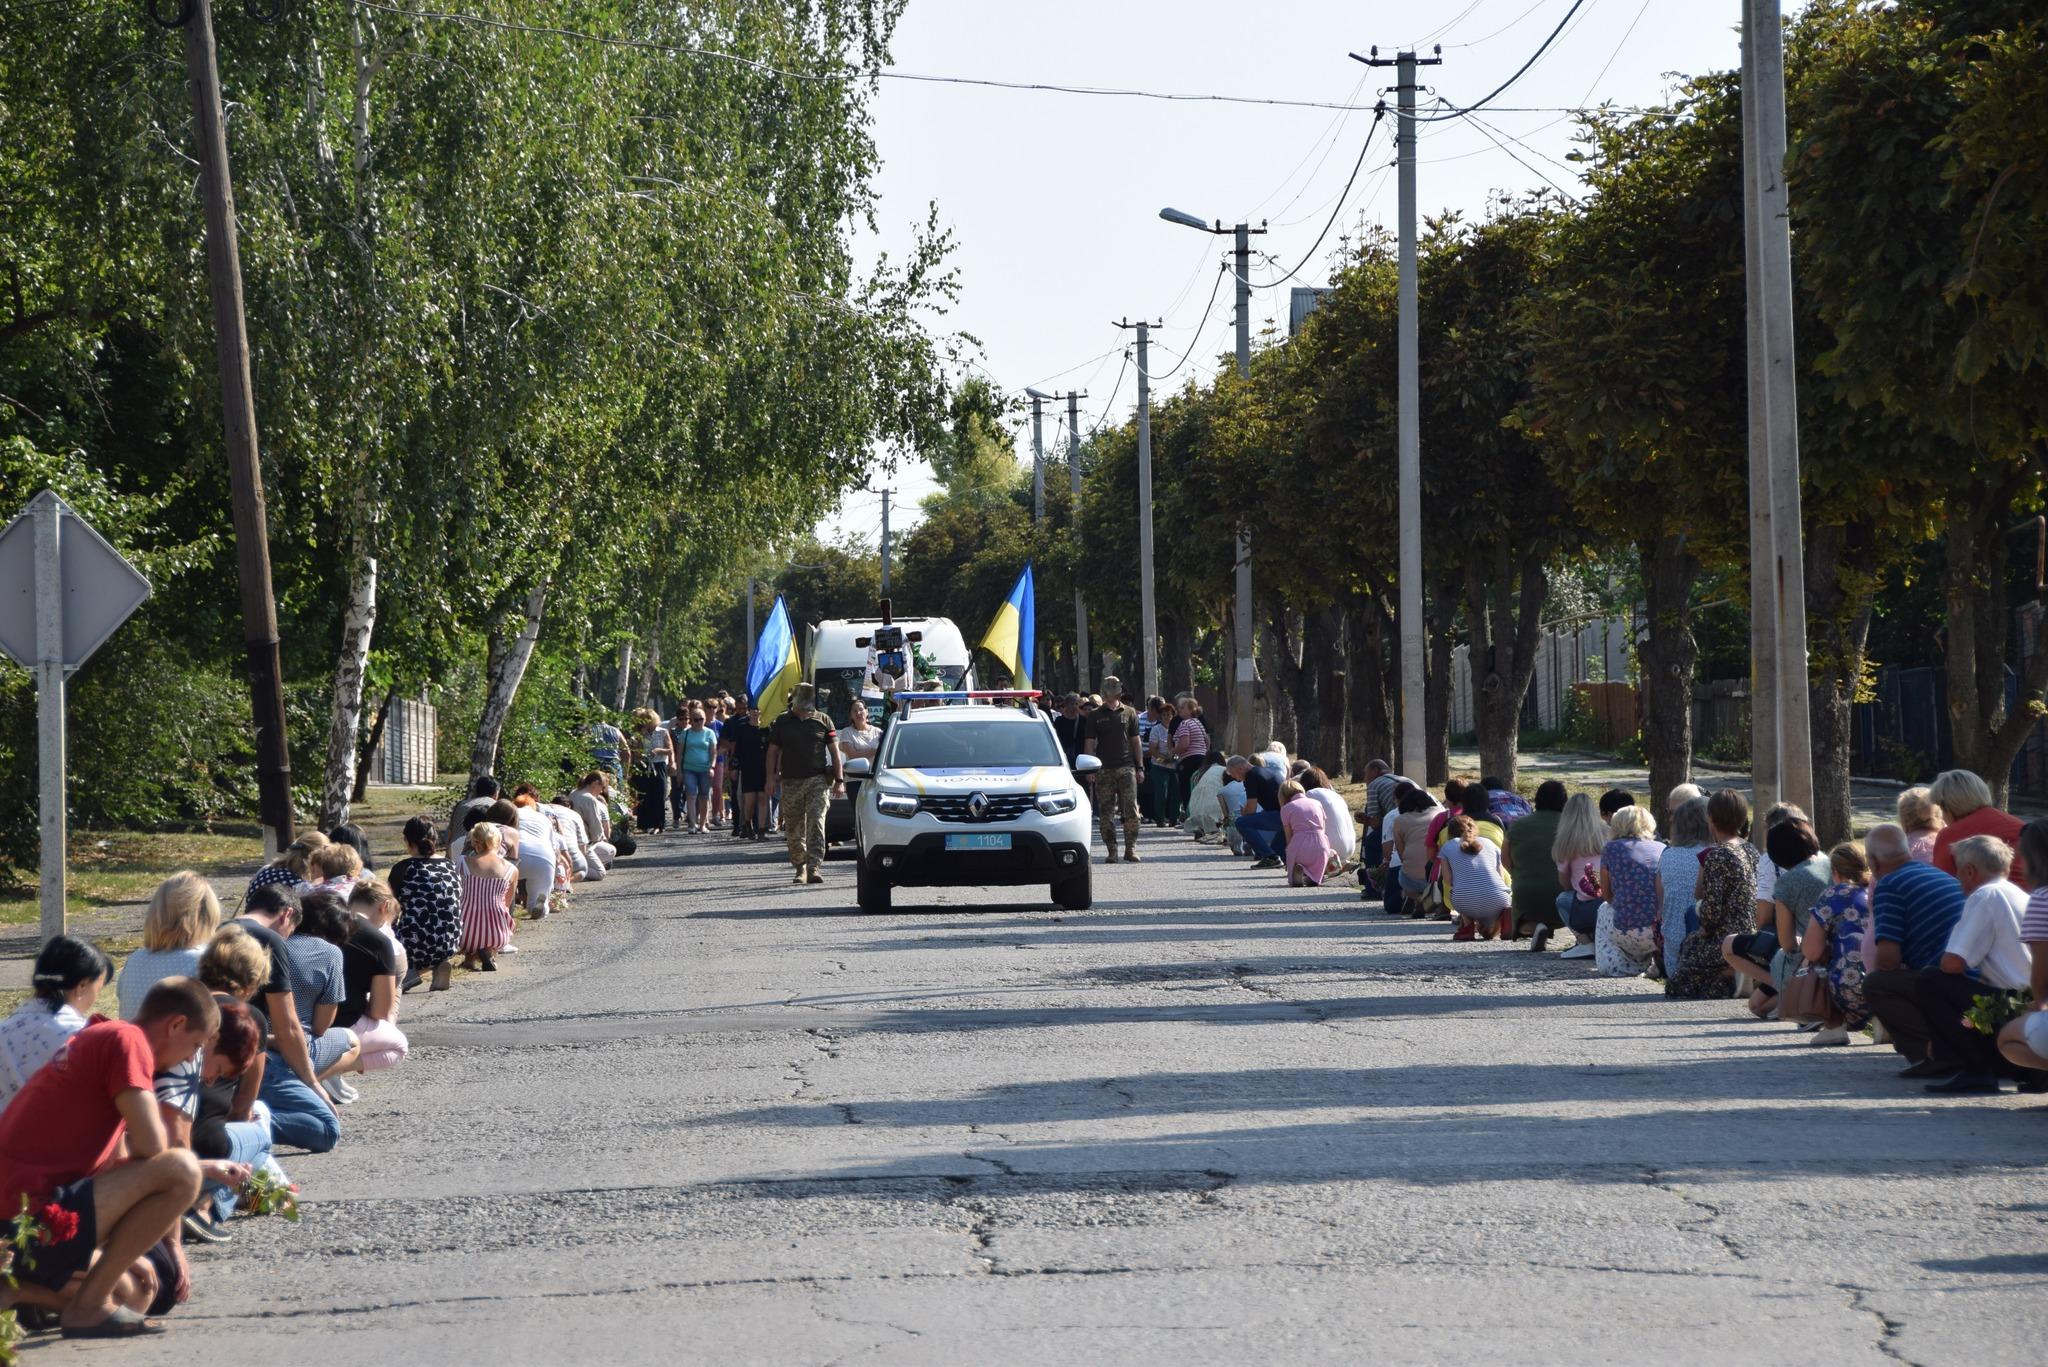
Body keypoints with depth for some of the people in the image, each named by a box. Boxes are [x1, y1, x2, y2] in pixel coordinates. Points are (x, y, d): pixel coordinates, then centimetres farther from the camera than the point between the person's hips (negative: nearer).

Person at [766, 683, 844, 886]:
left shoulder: (823, 721, 7)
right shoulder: (782, 722, 8)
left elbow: (835, 752, 9)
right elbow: (773, 751, 10)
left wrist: (839, 780, 3)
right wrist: (771, 778, 0)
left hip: (817, 780, -2)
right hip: (790, 782, 2)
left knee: (816, 824, -13)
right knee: (794, 830, 5)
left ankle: (814, 868, -17)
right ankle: (800, 867, 17)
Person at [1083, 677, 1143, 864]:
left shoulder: (1128, 713, 9)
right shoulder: (1095, 716, 6)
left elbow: (1135, 741, 12)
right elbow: (1089, 743, 5)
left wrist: (1140, 767, 7)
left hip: (1126, 767, 0)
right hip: (1104, 769, 0)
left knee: (1131, 810, -7)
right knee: (1106, 813, 1)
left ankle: (1130, 849, -1)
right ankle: (1111, 851, 6)